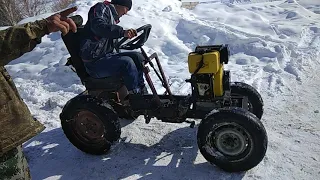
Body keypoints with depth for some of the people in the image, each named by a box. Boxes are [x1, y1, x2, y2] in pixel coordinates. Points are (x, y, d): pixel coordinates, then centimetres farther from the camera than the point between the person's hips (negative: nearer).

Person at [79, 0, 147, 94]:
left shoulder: (114, 18, 23)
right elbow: (98, 26, -29)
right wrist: (122, 32, -41)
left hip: (107, 55, 9)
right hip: (94, 62, -9)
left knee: (138, 57, -5)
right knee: (126, 62, -29)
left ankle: (142, 92, -2)